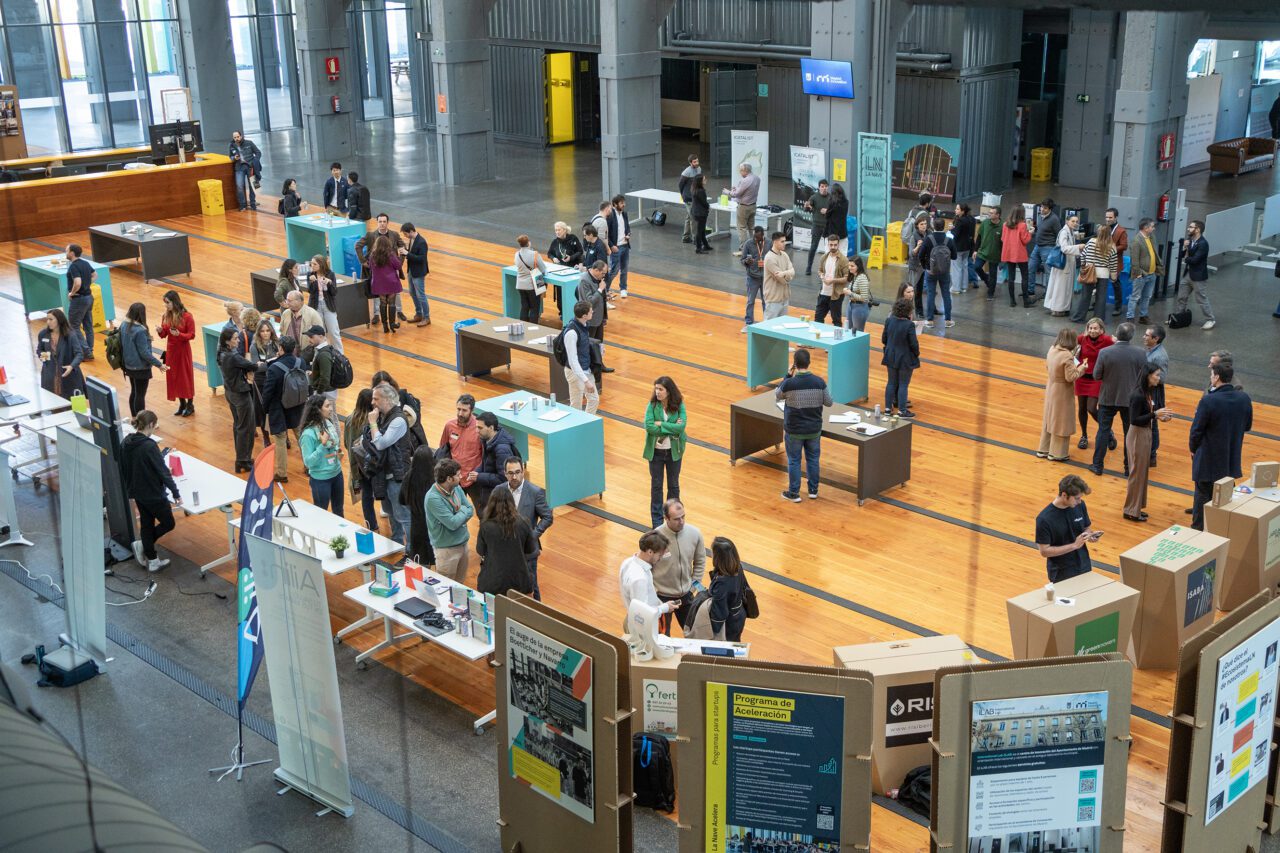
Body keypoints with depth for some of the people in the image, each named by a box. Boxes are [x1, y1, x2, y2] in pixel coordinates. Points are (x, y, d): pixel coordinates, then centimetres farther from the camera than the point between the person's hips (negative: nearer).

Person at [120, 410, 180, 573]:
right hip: (154, 494, -8)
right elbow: (163, 471, -21)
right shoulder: (149, 446, -25)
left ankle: (152, 560, 22)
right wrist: (176, 493, -14)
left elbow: (123, 470, 9)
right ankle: (142, 545, 6)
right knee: (168, 523, 12)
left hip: (137, 492, 8)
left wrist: (129, 489, 22)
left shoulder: (125, 443, -2)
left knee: (146, 524, 18)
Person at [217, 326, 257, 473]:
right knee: (246, 428, 2)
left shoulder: (222, 354, 0)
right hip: (241, 394, -9)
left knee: (237, 425, 19)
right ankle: (243, 462, 8)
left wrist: (247, 373, -16)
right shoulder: (233, 357, -28)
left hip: (230, 393, 9)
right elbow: (251, 366, -20)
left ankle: (241, 457, 30)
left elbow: (241, 364, 1)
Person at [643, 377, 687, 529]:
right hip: (655, 451, -1)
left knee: (673, 485, 14)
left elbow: (681, 426, -21)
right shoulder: (652, 405, -12)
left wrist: (661, 423, -22)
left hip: (673, 451, 1)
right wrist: (672, 428, -21)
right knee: (656, 486, 9)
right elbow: (649, 427, -21)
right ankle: (657, 520, 21)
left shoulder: (679, 406, -10)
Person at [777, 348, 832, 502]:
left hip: (794, 430, -2)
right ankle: (813, 490, 29)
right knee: (813, 459, 18)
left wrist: (788, 376, 4)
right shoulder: (819, 382, -13)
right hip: (814, 429, 2)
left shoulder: (789, 383, -20)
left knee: (794, 461, 11)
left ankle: (794, 493, 20)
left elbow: (778, 395, 2)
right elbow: (829, 403, -1)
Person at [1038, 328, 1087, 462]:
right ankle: (1056, 453, 16)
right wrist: (1082, 368, -10)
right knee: (1060, 422, 6)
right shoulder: (1067, 356, -26)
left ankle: (1044, 449, 29)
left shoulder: (1052, 349, -2)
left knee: (1050, 419, 19)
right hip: (1062, 392, -8)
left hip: (1051, 389, 8)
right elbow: (1071, 377, -23)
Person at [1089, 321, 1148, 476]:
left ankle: (1097, 465, 16)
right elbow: (1144, 378, -6)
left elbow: (1096, 375, -8)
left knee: (1103, 430, 12)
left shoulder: (1105, 353, -16)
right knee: (1130, 433, 13)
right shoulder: (1140, 354, -13)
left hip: (1108, 398, -1)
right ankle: (1129, 468, 20)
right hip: (1130, 399, 1)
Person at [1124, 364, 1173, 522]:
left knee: (1142, 472, 16)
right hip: (1137, 436, -9)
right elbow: (1134, 420, -23)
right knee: (1137, 473, 2)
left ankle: (1136, 508, 27)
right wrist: (1155, 414, -27)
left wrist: (1159, 416, -4)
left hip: (1146, 434, 9)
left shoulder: (1149, 392, 3)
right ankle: (1131, 511, 14)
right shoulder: (1137, 395, -23)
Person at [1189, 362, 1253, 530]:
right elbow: (1247, 426, 8)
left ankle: (1198, 531, 18)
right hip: (1231, 459, 5)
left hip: (1208, 461, -5)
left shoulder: (1208, 401, -23)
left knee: (1203, 497, 9)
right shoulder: (1244, 399, -6)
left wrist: (1193, 449, 1)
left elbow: (1196, 430, -16)